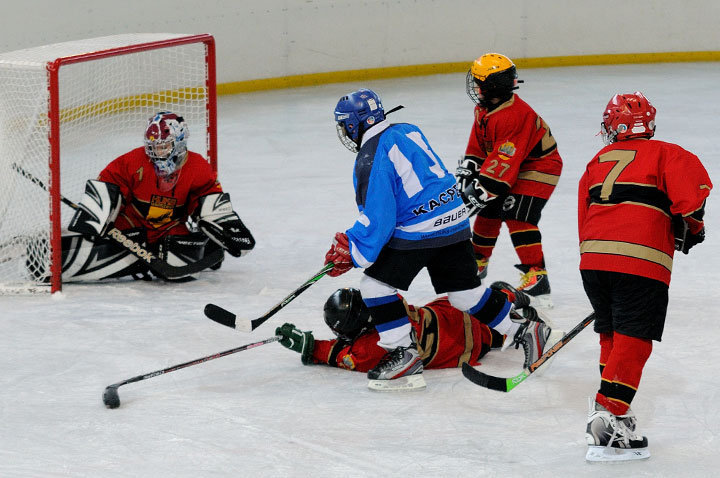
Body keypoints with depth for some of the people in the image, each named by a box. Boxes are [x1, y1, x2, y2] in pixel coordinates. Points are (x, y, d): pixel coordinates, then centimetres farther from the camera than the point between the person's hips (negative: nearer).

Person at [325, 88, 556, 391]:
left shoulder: (371, 159, -14)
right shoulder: (407, 132, 13)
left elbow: (377, 219, -18)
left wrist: (351, 252, -7)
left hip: (419, 231, -9)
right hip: (455, 222, 9)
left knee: (375, 284, -3)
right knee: (464, 289, 20)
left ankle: (404, 354, -7)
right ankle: (525, 329, 27)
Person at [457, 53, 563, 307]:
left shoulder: (515, 116, -32)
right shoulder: (484, 110, 0)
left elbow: (503, 161, -34)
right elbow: (477, 145, 9)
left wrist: (482, 190, -33)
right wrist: (466, 170, -4)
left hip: (537, 168, -10)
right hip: (509, 169, 10)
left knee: (517, 217, -23)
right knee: (488, 211, 13)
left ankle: (537, 277, -25)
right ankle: (478, 261, 35)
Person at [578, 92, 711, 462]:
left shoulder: (596, 163, 24)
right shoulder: (664, 154, 9)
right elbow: (691, 187, -7)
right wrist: (691, 228, 10)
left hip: (592, 260, 5)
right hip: (640, 262, -5)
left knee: (612, 334, 22)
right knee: (632, 341, -6)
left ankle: (608, 402, 27)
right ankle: (608, 418, -16)